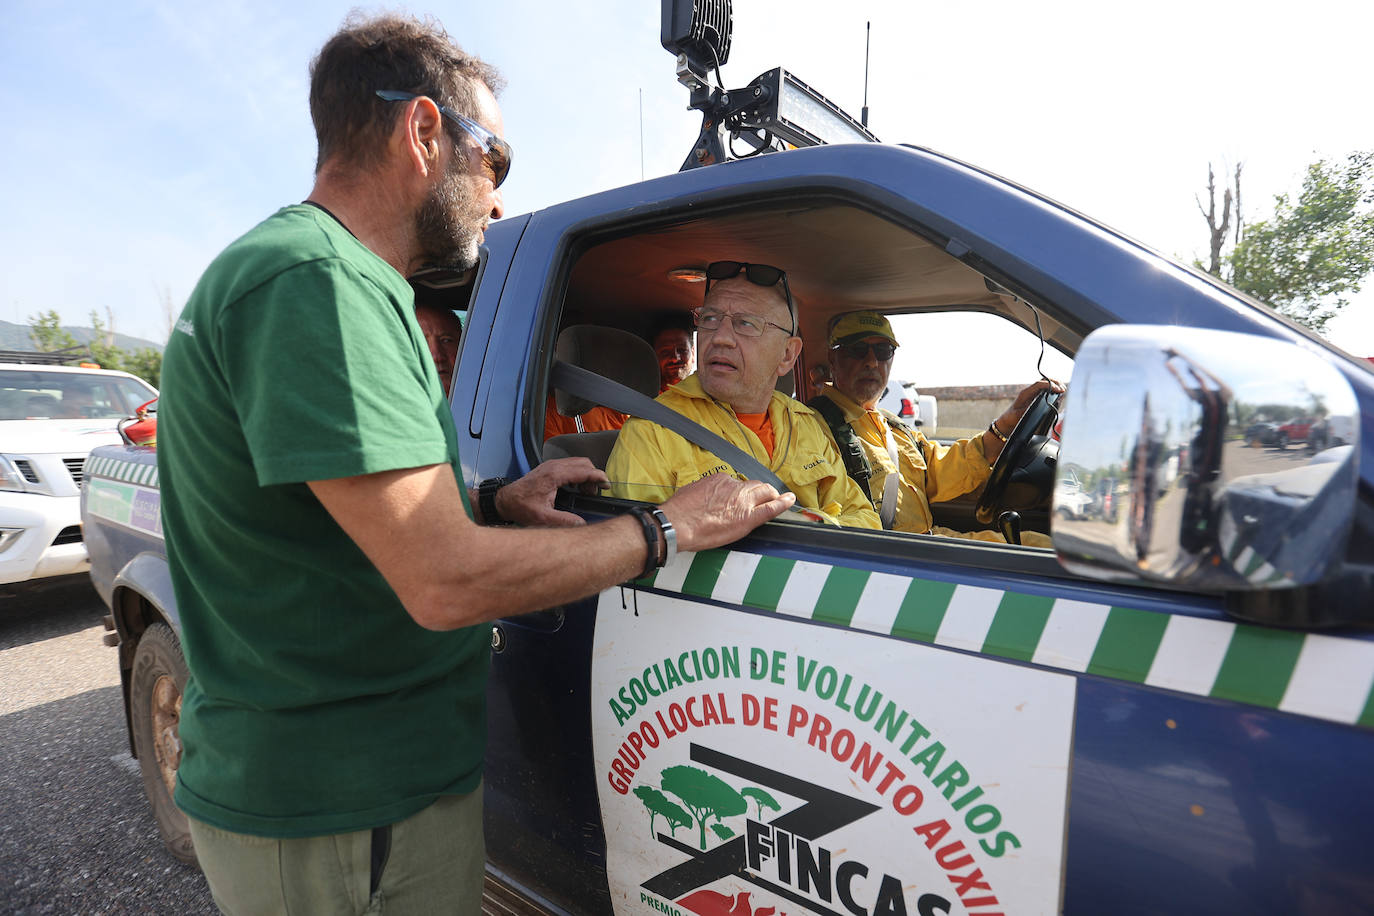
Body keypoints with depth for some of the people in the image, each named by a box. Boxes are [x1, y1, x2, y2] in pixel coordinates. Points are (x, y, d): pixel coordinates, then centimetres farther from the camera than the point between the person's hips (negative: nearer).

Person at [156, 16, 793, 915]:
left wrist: (490, 501, 2)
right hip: (350, 809, -9)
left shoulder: (317, 274, 11)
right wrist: (668, 527, -18)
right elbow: (446, 584, -29)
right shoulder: (318, 283, -24)